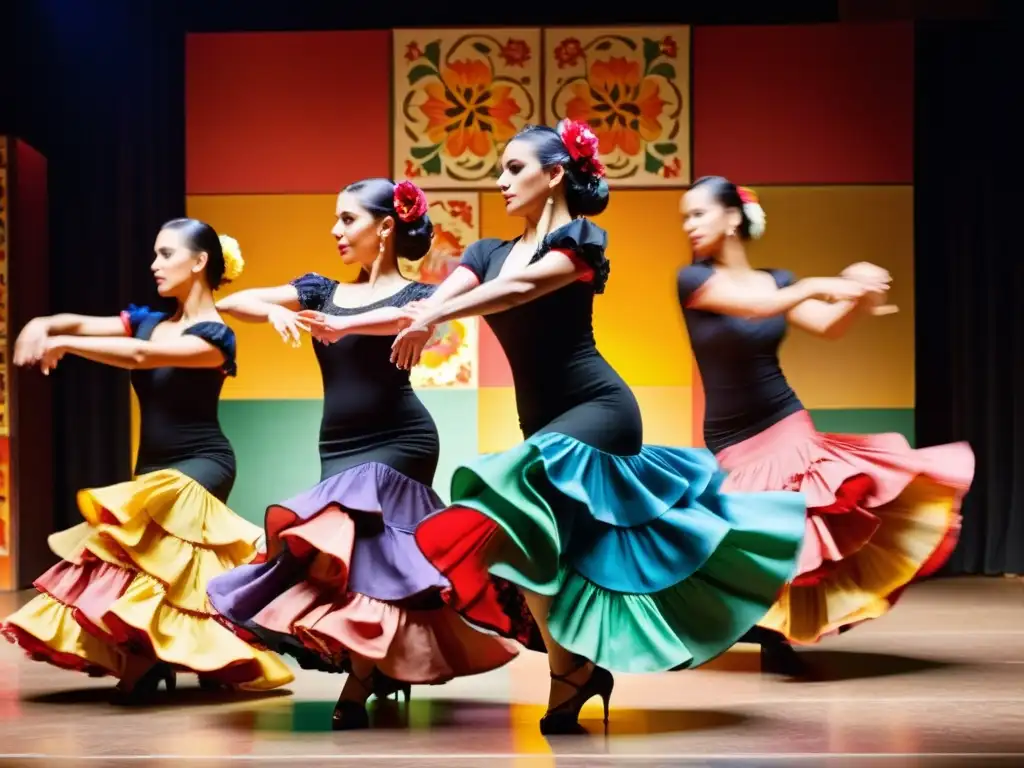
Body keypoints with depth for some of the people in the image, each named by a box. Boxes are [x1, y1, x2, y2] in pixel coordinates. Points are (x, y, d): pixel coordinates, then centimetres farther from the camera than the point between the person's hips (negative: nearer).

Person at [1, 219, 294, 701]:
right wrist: (43, 326, -26)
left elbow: (140, 356, -27)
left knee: (147, 522, -29)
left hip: (201, 465, -8)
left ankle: (151, 654, -21)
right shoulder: (149, 321, 8)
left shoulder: (214, 337, -13)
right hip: (153, 466, 8)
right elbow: (81, 323, -4)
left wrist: (64, 345, -26)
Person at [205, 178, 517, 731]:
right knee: (370, 548, 1)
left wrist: (341, 325, -37)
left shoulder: (414, 293, -1)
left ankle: (361, 684, -10)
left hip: (399, 443, -6)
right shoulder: (322, 291, 13)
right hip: (338, 448, 6)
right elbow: (231, 302, 7)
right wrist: (276, 311, -14)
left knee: (351, 535, -18)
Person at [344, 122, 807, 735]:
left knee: (518, 511, -23)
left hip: (598, 409, -8)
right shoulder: (490, 253, 13)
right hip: (545, 422, 8)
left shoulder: (579, 238, -7)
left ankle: (573, 667, -12)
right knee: (587, 544, 7)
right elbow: (431, 303, -3)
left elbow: (521, 288, -26)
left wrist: (434, 318, -37)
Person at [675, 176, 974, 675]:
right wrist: (818, 286, -31)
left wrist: (858, 300, -23)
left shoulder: (777, 280, 7)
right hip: (733, 445, -4)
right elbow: (754, 305, -24)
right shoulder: (693, 279, -7)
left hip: (789, 429, 4)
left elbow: (828, 327, -4)